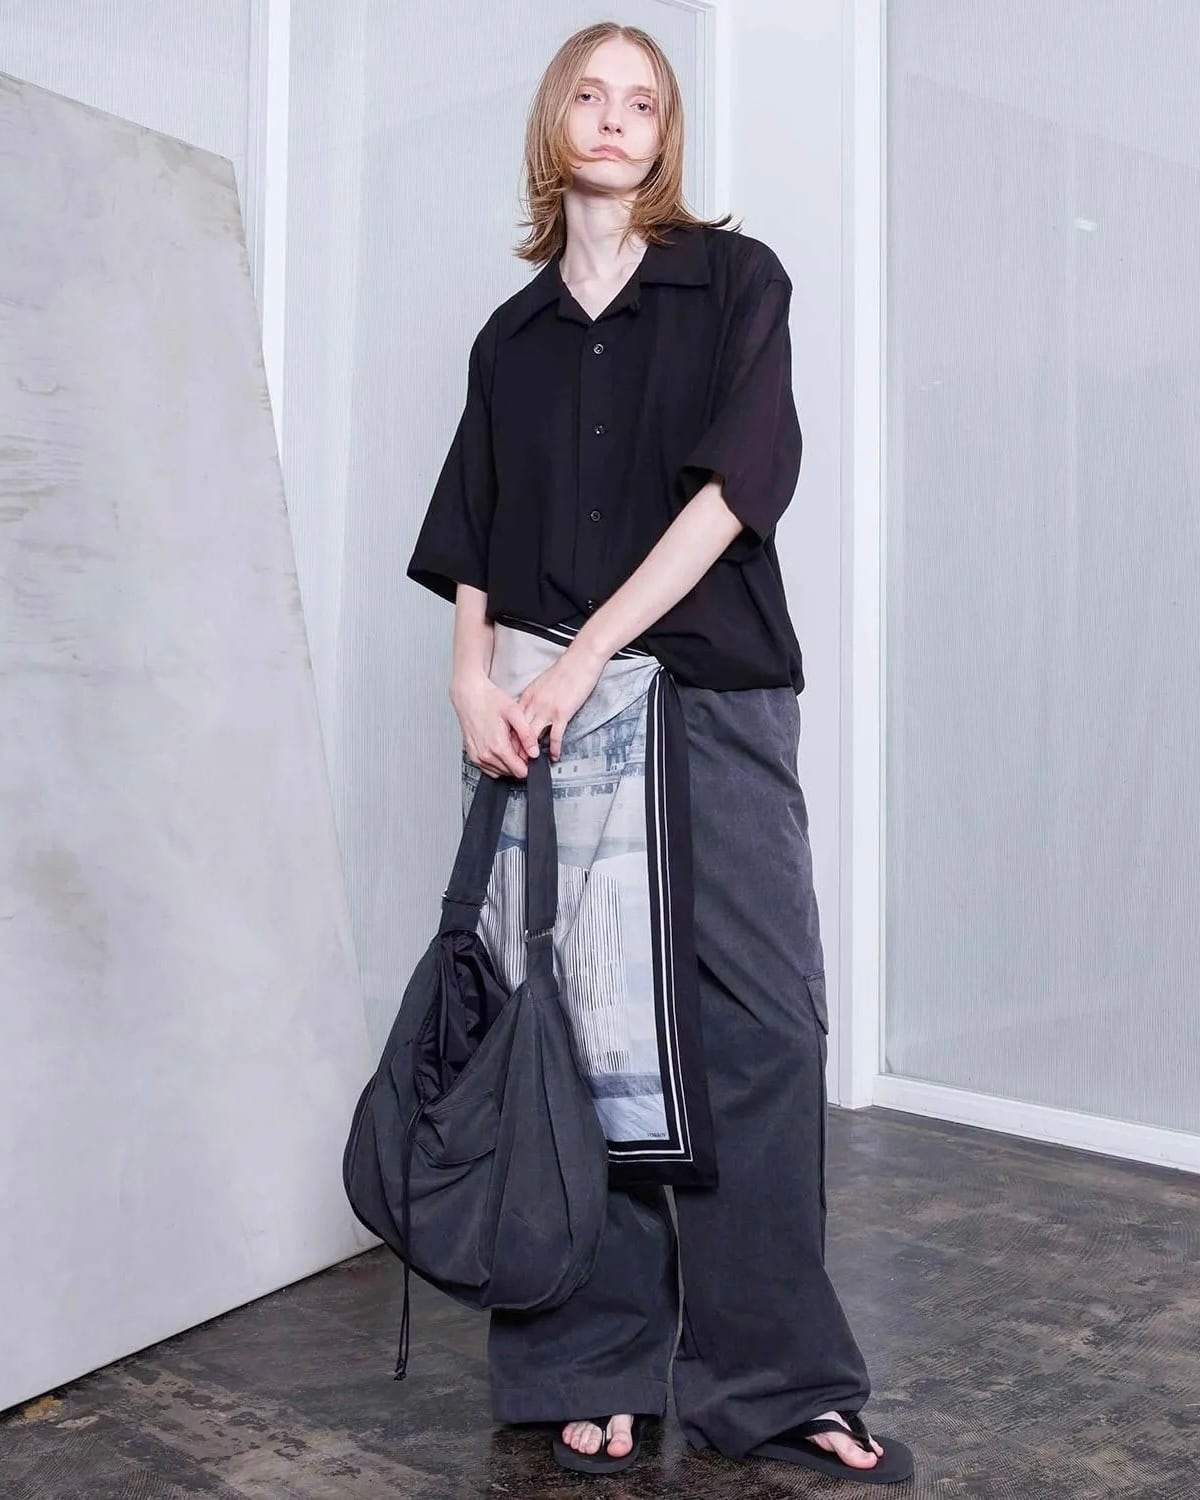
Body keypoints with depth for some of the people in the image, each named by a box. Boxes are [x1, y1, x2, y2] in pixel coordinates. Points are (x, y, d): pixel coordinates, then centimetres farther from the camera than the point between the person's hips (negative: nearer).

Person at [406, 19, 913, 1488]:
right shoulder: (513, 336, 15)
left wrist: (579, 664, -12)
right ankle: (599, 1370, 13)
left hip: (715, 694, -2)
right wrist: (474, 675, -9)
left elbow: (735, 486, -7)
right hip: (548, 708, 2)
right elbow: (472, 543, 11)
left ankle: (771, 1377, 8)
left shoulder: (733, 279, 6)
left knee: (764, 1026, -4)